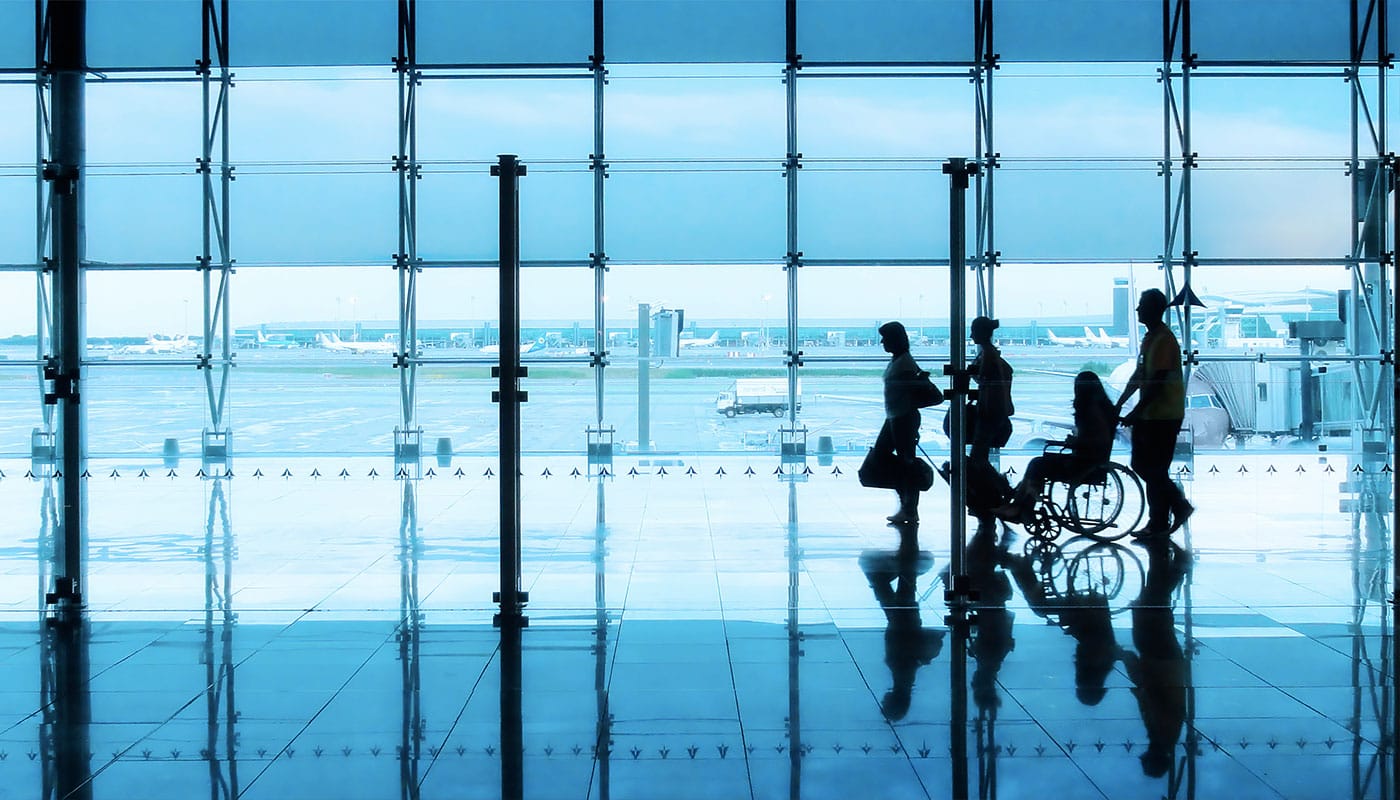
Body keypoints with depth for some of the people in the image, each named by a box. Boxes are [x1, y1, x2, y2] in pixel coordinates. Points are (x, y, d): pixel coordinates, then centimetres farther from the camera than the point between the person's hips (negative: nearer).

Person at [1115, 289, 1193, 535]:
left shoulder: (1164, 340, -17)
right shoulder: (1149, 338, 14)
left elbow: (1157, 383, -22)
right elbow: (1138, 376, 19)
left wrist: (1136, 412, -23)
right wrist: (1119, 404, 15)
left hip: (1164, 416, -10)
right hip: (1149, 414, 10)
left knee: (1154, 470, -4)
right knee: (1142, 466, 12)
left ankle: (1159, 522, 6)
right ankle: (1179, 505, 20)